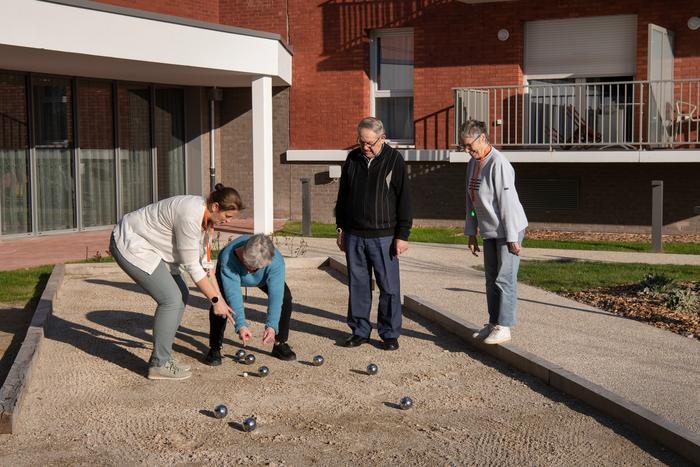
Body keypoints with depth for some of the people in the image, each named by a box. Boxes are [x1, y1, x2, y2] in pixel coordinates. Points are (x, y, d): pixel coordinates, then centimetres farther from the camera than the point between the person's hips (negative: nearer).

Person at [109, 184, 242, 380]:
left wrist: (220, 297, 6)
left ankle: (163, 357, 13)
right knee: (171, 299, -14)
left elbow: (205, 261, 7)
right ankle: (160, 364, -4)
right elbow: (192, 265, -24)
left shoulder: (207, 218, 0)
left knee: (181, 296, 4)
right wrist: (215, 300, -18)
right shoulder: (190, 216, -29)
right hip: (130, 245, -10)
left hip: (150, 247, 10)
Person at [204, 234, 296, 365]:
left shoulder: (276, 261, -42)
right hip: (232, 272, -1)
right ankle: (214, 348, -12)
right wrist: (241, 325, -54)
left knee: (284, 297, -16)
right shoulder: (227, 259, -45)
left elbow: (276, 294, -43)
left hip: (263, 278, 1)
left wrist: (272, 326, -53)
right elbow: (233, 294, -45)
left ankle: (280, 344, 1)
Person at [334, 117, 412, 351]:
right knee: (357, 285, 8)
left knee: (389, 287, 0)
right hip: (354, 235, 4)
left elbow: (404, 199, -4)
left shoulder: (394, 160, -4)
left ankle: (390, 334, 11)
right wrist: (341, 228, 13)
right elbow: (343, 195, 16)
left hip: (384, 237, -4)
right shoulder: (352, 158, 8)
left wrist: (402, 235, -8)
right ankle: (360, 330, 19)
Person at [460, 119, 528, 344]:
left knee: (505, 279, -5)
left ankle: (503, 327, 1)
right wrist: (471, 233, 14)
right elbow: (471, 200, 13)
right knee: (491, 279, 14)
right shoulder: (473, 163, 7)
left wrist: (512, 237, -20)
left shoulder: (498, 163, -21)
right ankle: (493, 324, 23)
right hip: (489, 231, 9)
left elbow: (507, 201, -21)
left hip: (508, 230, -9)